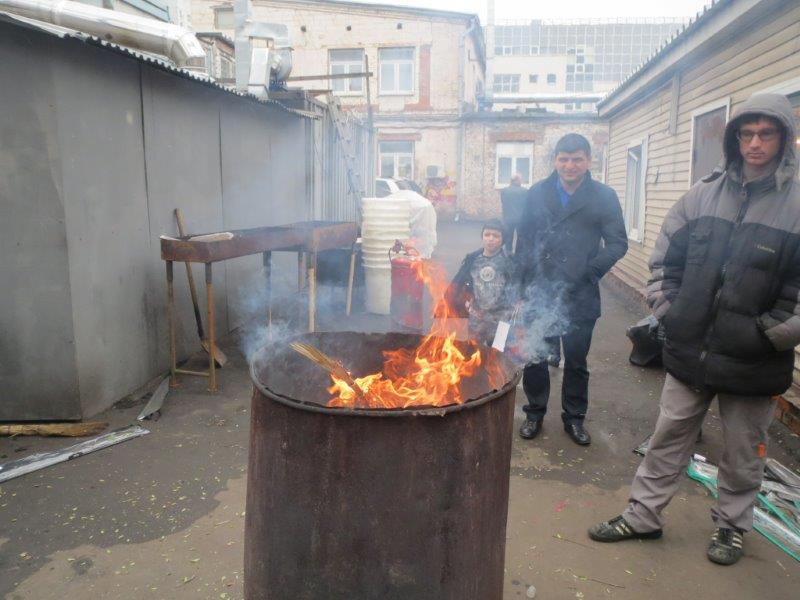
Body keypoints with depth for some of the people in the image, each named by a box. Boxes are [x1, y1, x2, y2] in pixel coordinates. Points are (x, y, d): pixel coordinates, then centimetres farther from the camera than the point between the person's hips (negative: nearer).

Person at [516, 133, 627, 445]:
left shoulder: (604, 197, 0)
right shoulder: (537, 193, 5)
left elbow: (618, 243, -1)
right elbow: (524, 240, 6)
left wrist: (589, 273, -12)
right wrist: (526, 280, -3)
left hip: (581, 297, -1)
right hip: (540, 293, 1)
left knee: (576, 361, 12)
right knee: (536, 358, 10)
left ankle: (574, 417, 29)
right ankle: (535, 413, 28)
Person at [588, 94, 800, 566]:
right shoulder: (703, 195, 2)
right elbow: (665, 259, 8)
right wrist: (668, 313, 1)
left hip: (751, 363, -2)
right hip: (691, 350, 3)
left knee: (743, 451, 15)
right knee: (669, 438, 14)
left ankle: (733, 525, 38)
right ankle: (643, 515, 29)